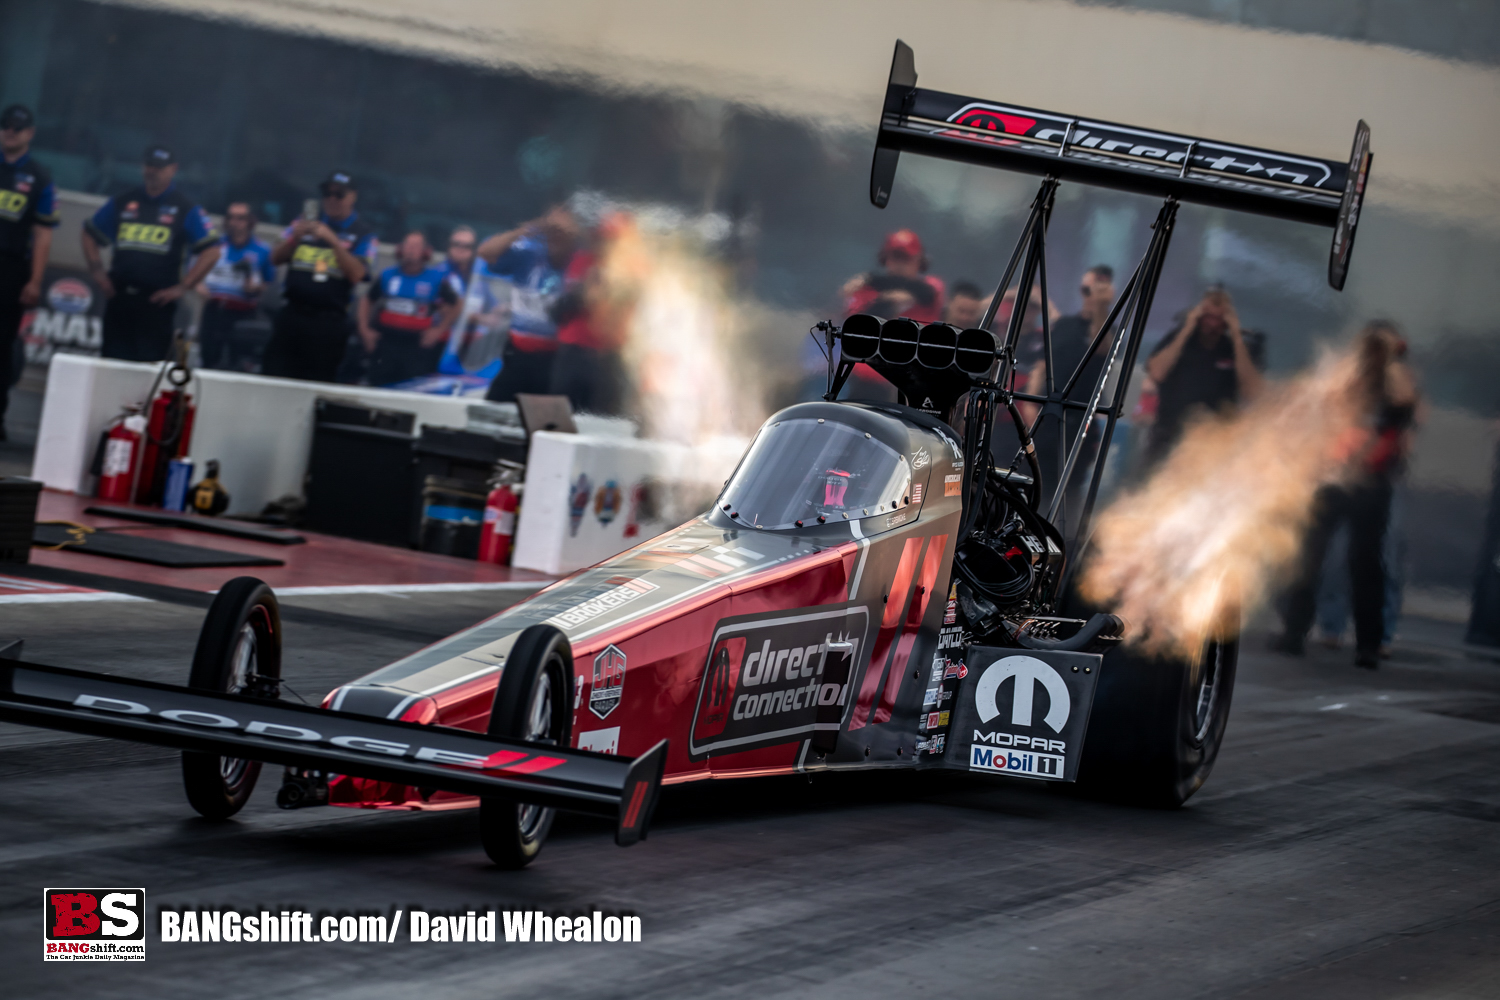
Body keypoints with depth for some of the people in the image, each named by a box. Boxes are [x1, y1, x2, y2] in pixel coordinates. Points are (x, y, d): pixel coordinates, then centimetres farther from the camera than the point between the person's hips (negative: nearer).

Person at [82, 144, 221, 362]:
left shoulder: (186, 209, 0)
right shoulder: (123, 202, 12)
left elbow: (211, 252, -5)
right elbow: (90, 234, 22)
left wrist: (181, 287, -9)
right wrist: (96, 271, 8)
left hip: (157, 301, -4)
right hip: (119, 298, 4)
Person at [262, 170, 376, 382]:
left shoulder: (363, 235, 3)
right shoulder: (305, 224, 15)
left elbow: (356, 274, -10)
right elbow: (276, 258, 11)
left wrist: (333, 241, -18)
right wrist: (295, 236, -8)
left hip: (329, 321, -3)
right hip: (292, 315, 3)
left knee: (317, 381, -2)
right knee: (274, 374, -3)